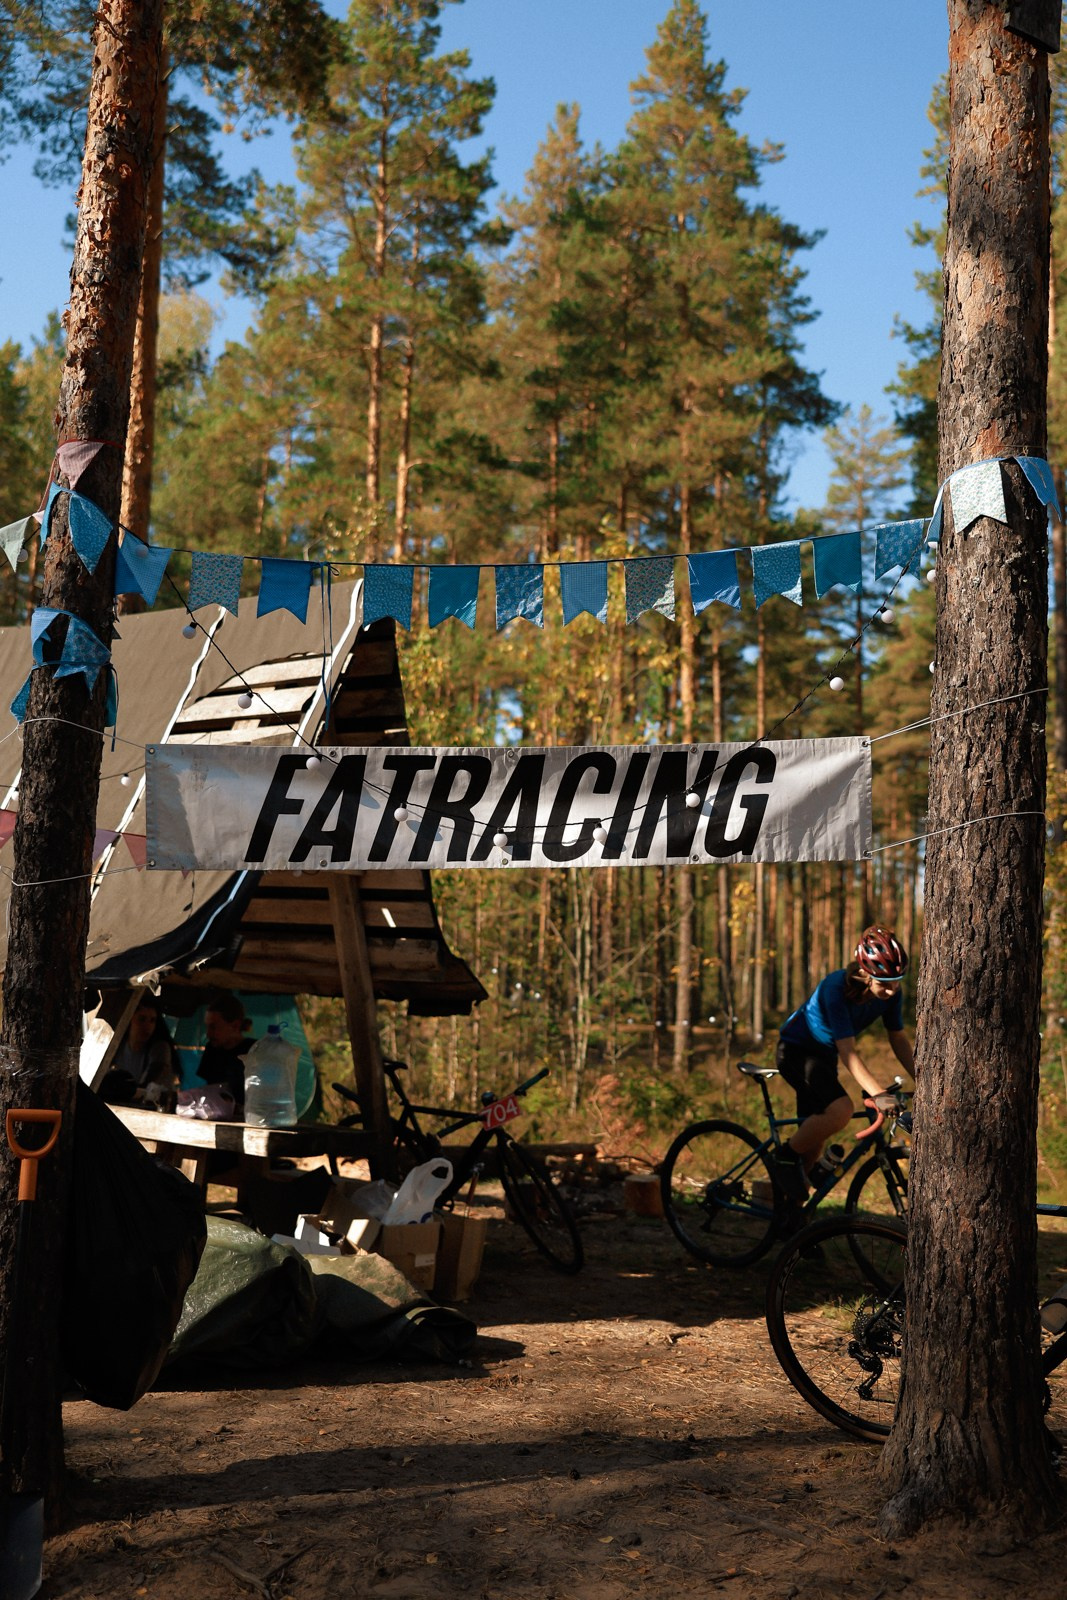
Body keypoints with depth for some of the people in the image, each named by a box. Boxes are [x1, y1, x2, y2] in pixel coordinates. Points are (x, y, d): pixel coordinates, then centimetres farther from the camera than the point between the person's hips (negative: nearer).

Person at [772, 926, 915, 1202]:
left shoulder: (890, 993, -13)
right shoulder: (837, 989, -32)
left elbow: (898, 1039, 1)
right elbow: (848, 1052, -35)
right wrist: (879, 1095, -45)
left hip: (824, 1055, 7)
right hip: (796, 1050, -7)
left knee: (815, 1136, 10)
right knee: (840, 1110, -31)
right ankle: (788, 1156, -8)